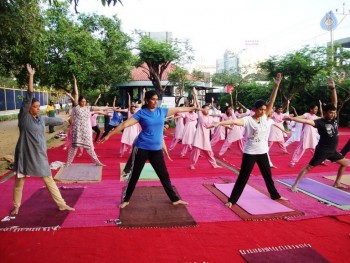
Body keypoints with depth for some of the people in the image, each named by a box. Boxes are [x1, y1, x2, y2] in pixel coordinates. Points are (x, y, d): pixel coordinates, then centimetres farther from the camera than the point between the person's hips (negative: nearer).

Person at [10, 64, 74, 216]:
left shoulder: (41, 119, 6)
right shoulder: (24, 117, -9)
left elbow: (52, 120, 28)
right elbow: (29, 97, -17)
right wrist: (31, 76, -23)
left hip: (39, 155, 4)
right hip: (25, 154, -4)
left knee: (49, 180, 8)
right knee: (19, 181, 11)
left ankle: (61, 204, 13)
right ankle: (16, 206, 32)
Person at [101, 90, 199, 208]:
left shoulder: (162, 111, 5)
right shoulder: (141, 113, -7)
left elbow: (178, 109, 15)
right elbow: (124, 124, -12)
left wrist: (194, 108, 22)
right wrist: (109, 135, -16)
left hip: (156, 149, 4)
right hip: (142, 148, -4)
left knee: (164, 175, 12)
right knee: (135, 174, 6)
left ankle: (175, 199, 24)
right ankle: (125, 200, 22)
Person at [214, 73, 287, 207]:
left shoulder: (264, 117, 1)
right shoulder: (248, 120, -15)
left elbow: (271, 102, -5)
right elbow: (234, 121, -31)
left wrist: (276, 85, -11)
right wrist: (219, 123, -47)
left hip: (262, 152, 5)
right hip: (250, 153, -5)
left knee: (268, 175, 23)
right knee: (243, 177, 0)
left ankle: (275, 195, 44)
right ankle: (232, 200, 10)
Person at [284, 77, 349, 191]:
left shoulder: (334, 119, 0)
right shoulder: (320, 122, -18)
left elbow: (335, 102, -5)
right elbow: (306, 121, -32)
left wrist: (333, 88, -13)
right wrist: (292, 118, -45)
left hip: (332, 151, 8)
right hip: (322, 151, -8)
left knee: (345, 163, 19)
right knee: (308, 167, -7)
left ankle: (336, 183, 31)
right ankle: (295, 184, -4)